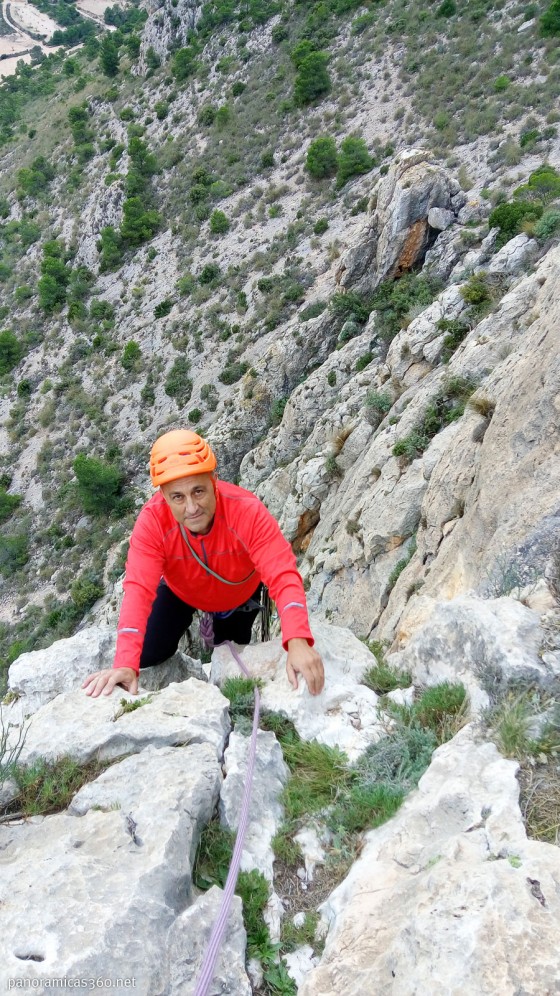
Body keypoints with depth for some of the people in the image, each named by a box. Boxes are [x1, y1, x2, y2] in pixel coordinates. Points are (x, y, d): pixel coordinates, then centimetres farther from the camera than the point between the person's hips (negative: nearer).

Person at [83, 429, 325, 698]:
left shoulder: (248, 511, -42)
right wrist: (125, 664, -58)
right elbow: (139, 590, -44)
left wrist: (297, 642, -66)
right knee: (147, 654, -6)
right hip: (180, 592, 1)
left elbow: (283, 576, -49)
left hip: (238, 593, 0)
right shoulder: (152, 520, -38)